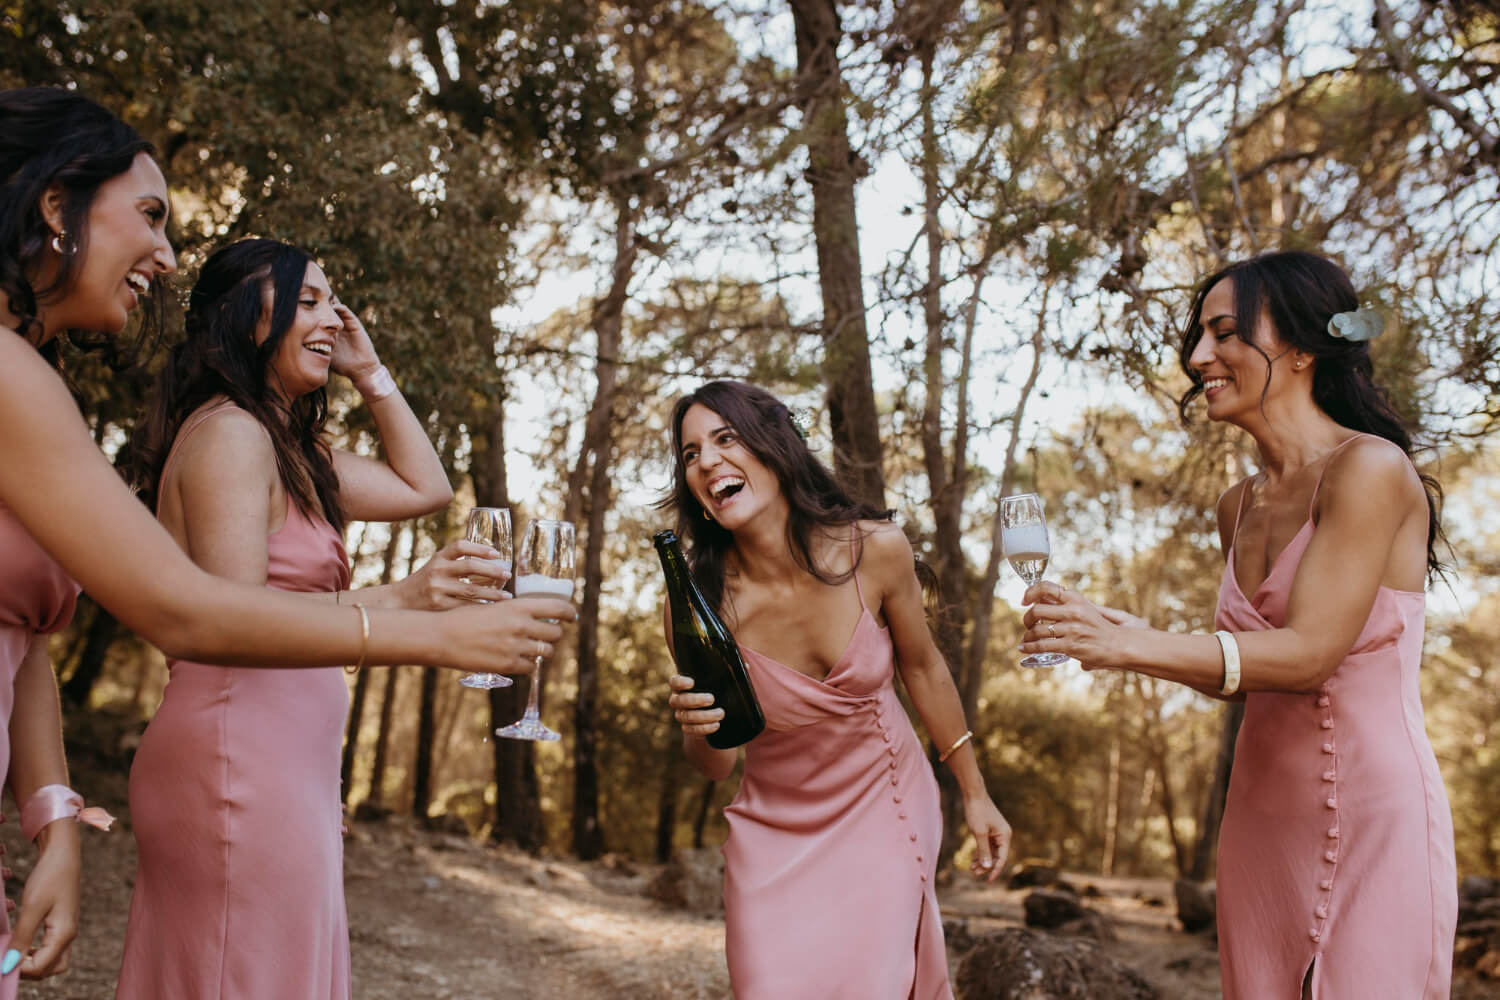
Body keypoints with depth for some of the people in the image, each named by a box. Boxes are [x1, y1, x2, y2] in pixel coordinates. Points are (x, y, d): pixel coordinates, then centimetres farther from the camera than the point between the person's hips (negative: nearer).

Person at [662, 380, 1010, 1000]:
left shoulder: (875, 549, -19)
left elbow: (922, 668, 0)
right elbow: (715, 767, -6)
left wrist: (974, 794, 9)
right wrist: (699, 731, -31)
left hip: (885, 804, 0)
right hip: (776, 827, 0)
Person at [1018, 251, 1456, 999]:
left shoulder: (1369, 469, -12)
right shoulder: (1239, 507, 10)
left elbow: (1309, 651, -20)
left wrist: (1129, 645, -26)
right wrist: (1106, 628, 2)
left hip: (1375, 818, -7)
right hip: (1261, 817, 7)